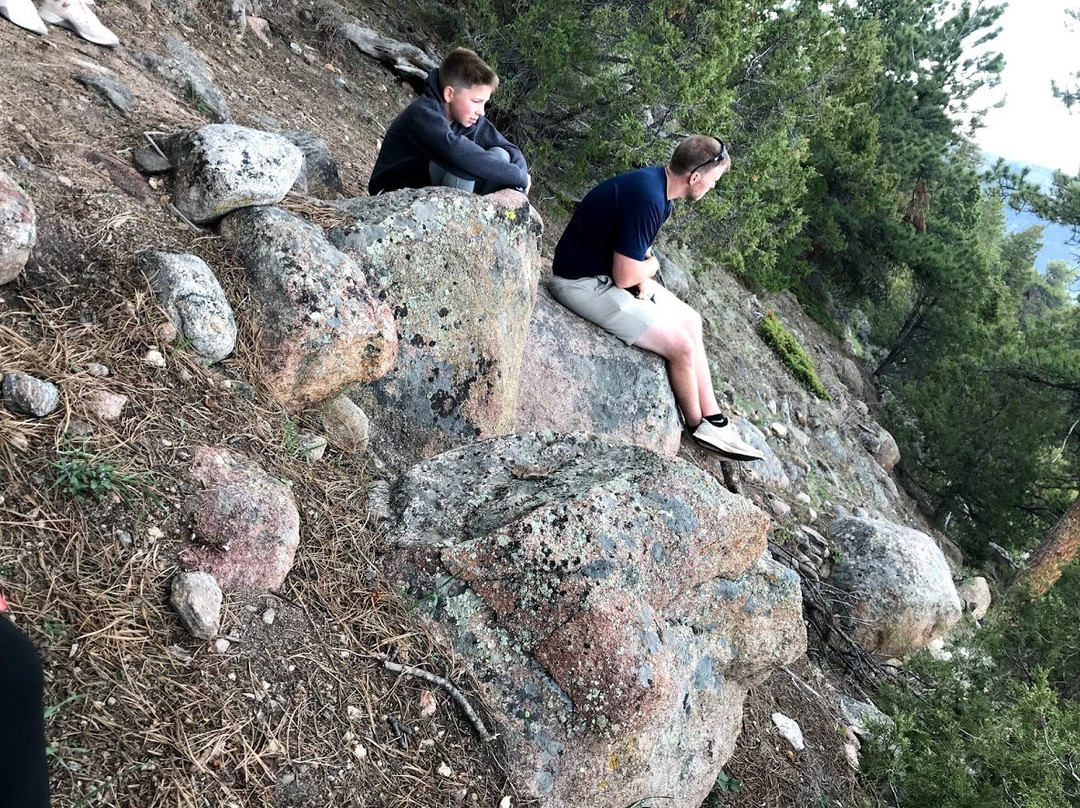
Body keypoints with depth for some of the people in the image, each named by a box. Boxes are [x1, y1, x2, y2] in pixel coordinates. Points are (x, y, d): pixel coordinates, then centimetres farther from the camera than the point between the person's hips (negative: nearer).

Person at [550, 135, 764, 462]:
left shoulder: (657, 184, 3)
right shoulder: (646, 199, -28)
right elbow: (625, 276, -26)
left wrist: (642, 276, -6)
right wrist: (651, 266, -5)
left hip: (610, 271, 10)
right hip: (585, 284, -10)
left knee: (691, 321, 11)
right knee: (681, 345, -12)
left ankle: (713, 419, 17)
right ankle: (698, 426, 14)